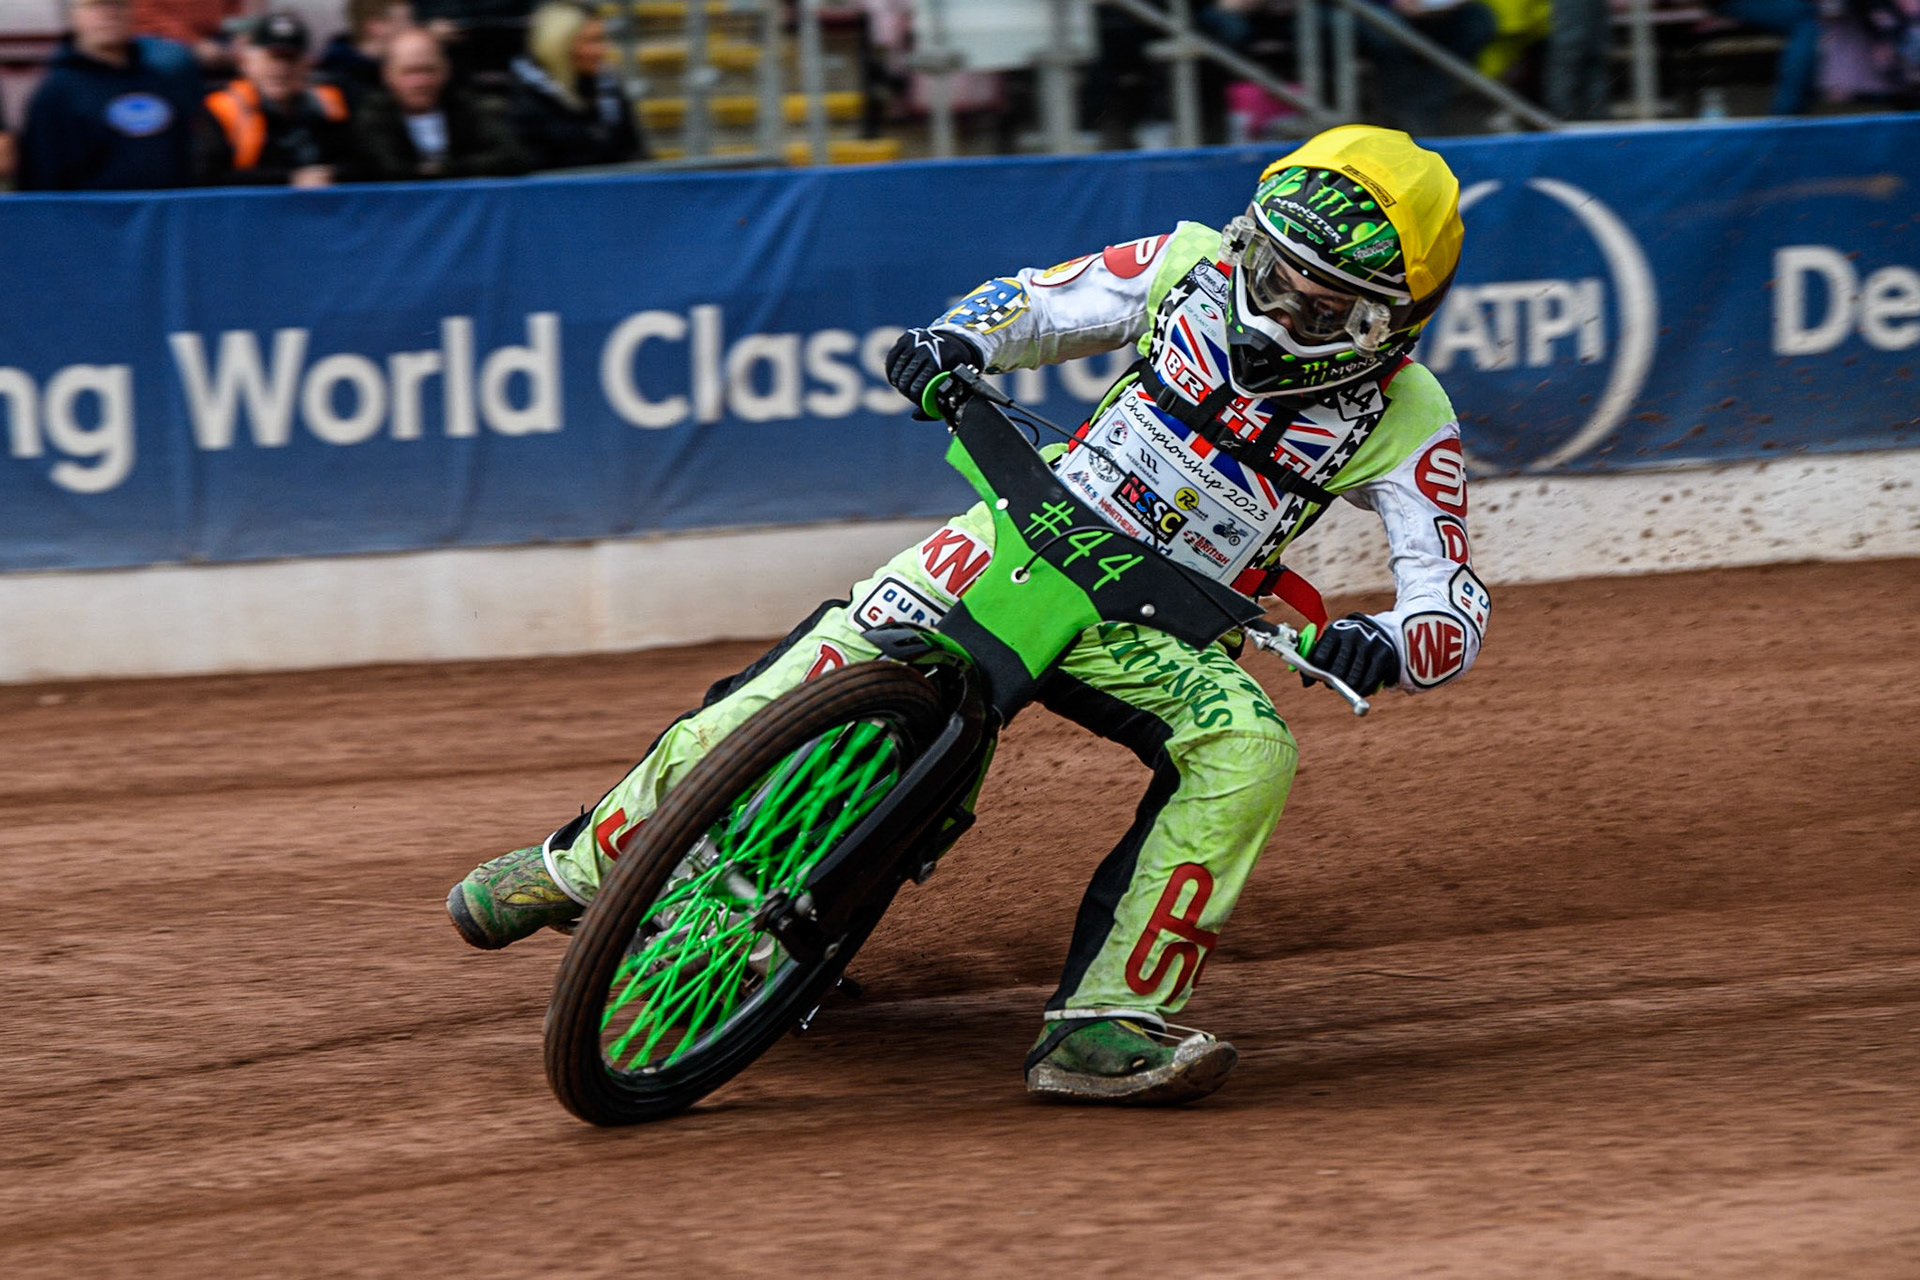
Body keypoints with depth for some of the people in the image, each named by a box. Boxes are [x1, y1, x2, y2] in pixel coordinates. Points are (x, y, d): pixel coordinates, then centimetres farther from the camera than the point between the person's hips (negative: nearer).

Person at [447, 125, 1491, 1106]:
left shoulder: (1403, 418, -10)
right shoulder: (1197, 267, -5)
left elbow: (1455, 608, -14)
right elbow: (1037, 303, 10)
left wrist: (1386, 644, -37)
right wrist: (957, 339, -12)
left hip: (1161, 630, -1)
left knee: (1248, 755, -32)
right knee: (798, 689, -14)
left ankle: (1102, 1024, -32)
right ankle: (585, 860, 8)